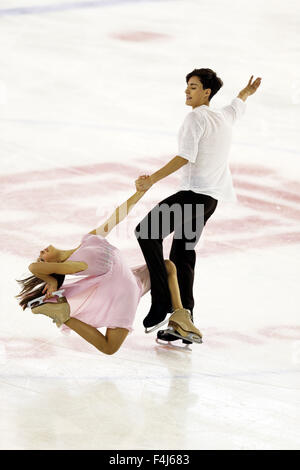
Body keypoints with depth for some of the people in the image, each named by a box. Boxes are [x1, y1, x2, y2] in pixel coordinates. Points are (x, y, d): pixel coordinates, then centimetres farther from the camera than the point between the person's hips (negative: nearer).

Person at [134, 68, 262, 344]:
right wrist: (246, 92, 66)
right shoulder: (225, 117, 18)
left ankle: (162, 301, -23)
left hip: (195, 192, -9)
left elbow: (185, 157, -18)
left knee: (147, 231, -16)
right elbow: (238, 105, 44)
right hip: (212, 197, 9)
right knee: (183, 255, 9)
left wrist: (152, 179, -22)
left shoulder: (196, 117, -7)